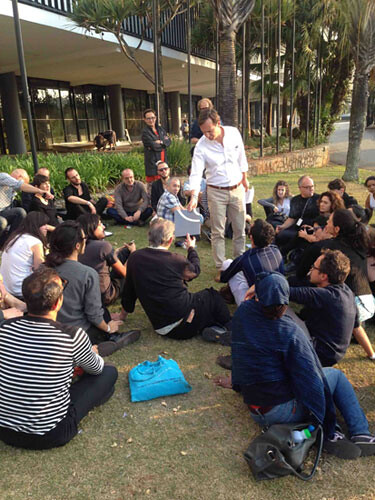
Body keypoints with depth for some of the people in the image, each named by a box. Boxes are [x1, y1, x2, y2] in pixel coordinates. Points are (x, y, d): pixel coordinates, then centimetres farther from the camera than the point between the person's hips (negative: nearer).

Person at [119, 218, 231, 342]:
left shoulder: (134, 258, -3)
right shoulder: (176, 260, -13)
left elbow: (128, 290, 10)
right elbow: (195, 271, 10)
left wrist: (123, 315, 27)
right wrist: (191, 248, 29)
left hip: (160, 327, 5)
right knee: (212, 295, 21)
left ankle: (207, 329, 15)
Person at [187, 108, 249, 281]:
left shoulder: (234, 133, -7)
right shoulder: (201, 146, -15)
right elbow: (196, 173, -20)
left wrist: (244, 179, 17)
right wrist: (194, 196, -34)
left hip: (237, 188, 3)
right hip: (216, 192, -2)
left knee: (240, 230, 10)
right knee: (218, 233, 1)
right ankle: (220, 268, 13)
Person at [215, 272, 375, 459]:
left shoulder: (243, 312, -5)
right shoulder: (289, 332, -20)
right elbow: (310, 379, -17)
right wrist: (322, 427, -6)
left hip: (256, 413, 6)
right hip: (283, 410, -6)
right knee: (336, 375, 13)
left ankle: (330, 435, 12)